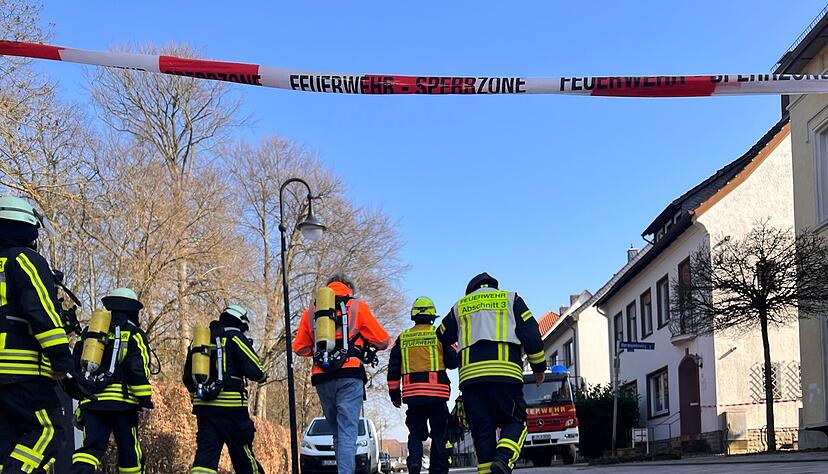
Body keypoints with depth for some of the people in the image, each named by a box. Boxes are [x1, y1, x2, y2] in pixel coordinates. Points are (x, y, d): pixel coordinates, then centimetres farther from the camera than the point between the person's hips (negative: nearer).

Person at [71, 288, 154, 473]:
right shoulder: (133, 333, 3)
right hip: (123, 401, -3)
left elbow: (77, 365, 20)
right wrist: (145, 401, -11)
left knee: (91, 446, -3)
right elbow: (137, 368, -10)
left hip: (92, 401, 3)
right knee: (129, 450, 7)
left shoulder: (90, 331, 18)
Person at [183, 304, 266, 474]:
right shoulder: (235, 337, -2)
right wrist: (262, 375, 14)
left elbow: (188, 377, 21)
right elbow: (255, 371, -8)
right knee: (242, 454, 6)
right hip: (231, 407, -5)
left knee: (205, 453, 0)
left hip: (203, 407, 5)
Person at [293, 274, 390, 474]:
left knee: (337, 431, 15)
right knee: (347, 433, -7)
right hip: (349, 376, -3)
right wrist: (365, 344, 27)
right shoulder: (357, 306, 8)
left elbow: (299, 348, 15)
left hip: (322, 378, 3)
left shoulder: (311, 311, 16)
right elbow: (382, 341, 7)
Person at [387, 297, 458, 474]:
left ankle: (414, 460, -13)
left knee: (415, 433, 11)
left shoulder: (402, 338, 10)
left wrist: (394, 393, 18)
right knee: (439, 435, 8)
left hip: (412, 394, 2)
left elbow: (393, 368, 11)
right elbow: (453, 362, 1)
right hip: (437, 393, -2)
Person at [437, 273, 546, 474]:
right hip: (505, 372, -2)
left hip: (470, 374, 2)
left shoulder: (460, 306, 24)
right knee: (514, 422, 3)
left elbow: (442, 338, 35)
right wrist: (539, 366, 16)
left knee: (482, 429, 6)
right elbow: (531, 334, 8)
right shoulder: (511, 299, 17)